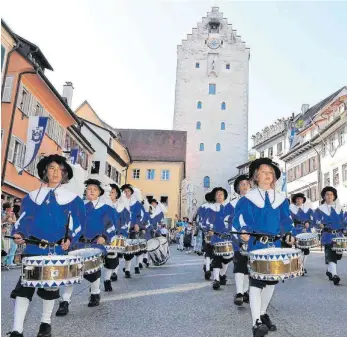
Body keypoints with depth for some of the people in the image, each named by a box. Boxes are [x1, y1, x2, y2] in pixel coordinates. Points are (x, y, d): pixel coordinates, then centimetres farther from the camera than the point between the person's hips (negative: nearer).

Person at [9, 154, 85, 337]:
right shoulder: (32, 196, 9)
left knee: (50, 287, 9)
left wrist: (69, 239, -13)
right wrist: (18, 233, -11)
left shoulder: (72, 198, 4)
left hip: (57, 250, -1)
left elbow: (78, 223, 2)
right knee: (23, 286, -5)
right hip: (33, 249, 1)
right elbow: (23, 219, 7)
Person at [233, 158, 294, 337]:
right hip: (256, 245, -5)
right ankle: (256, 322, -6)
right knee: (256, 282, -8)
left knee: (272, 280, 14)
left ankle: (263, 314, 32)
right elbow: (239, 218, -6)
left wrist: (288, 234, -5)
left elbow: (286, 220, 12)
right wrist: (244, 232, -24)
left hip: (275, 245, 5)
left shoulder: (281, 199, 10)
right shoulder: (248, 199, -1)